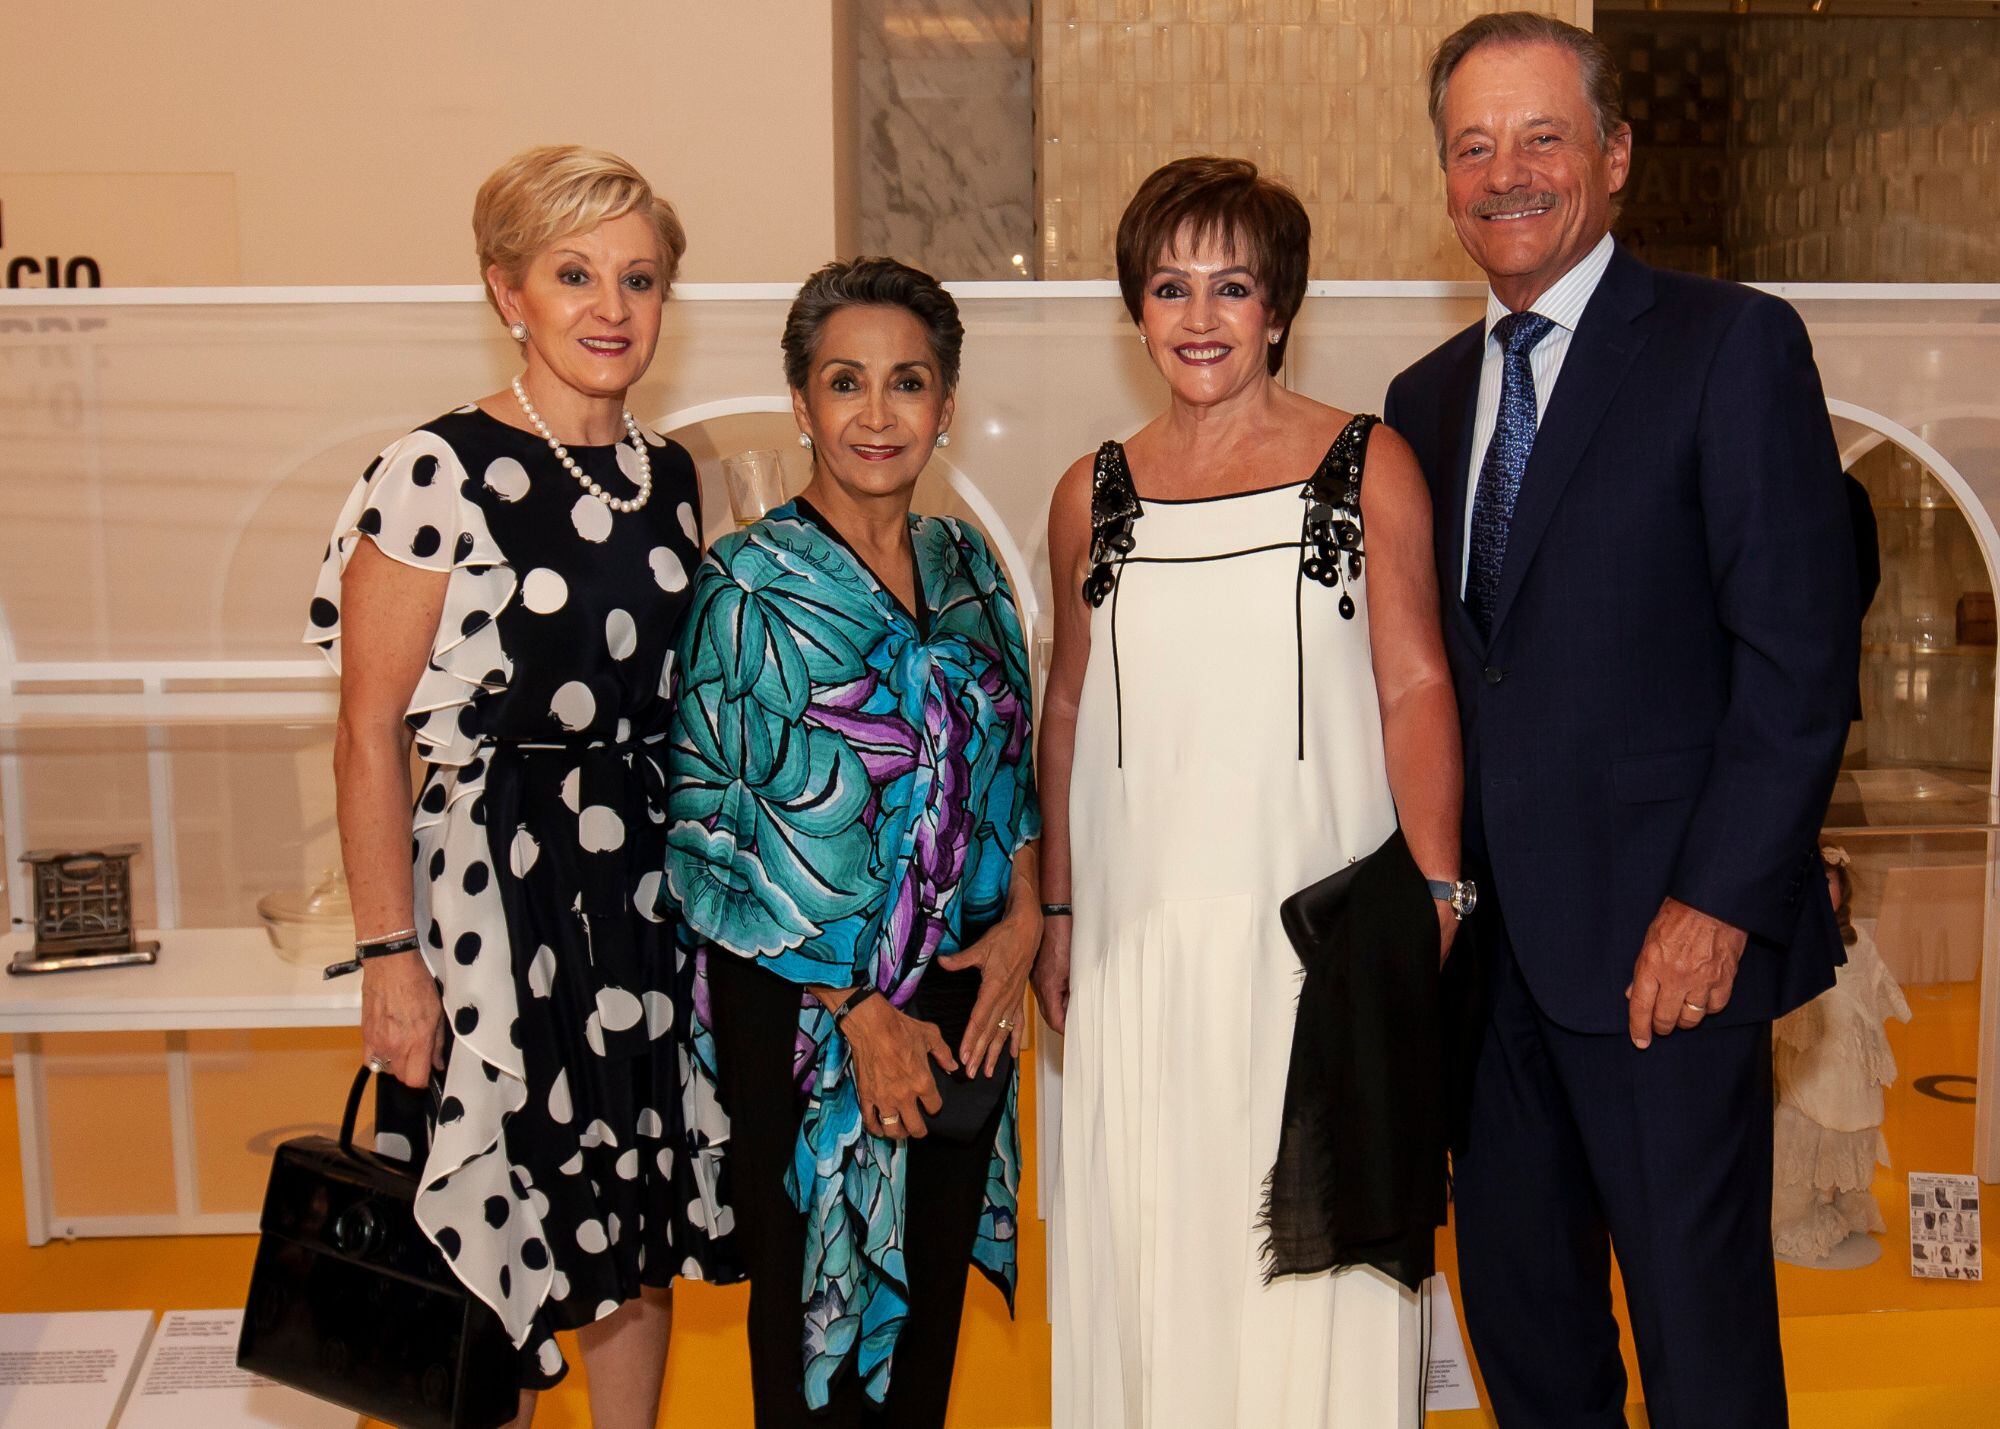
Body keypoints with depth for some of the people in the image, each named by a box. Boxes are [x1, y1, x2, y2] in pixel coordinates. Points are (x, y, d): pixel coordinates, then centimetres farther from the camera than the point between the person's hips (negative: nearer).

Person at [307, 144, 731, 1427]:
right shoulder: (438, 473, -11)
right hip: (497, 884, -6)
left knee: (644, 1228, 16)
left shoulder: (669, 475, 8)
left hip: (656, 877, 6)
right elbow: (370, 734, -11)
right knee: (499, 1238, 5)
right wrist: (391, 957, -14)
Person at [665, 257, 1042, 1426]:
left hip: (963, 990, 5)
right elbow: (748, 818, -13)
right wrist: (862, 1011, -13)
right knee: (816, 1300, 10)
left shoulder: (969, 567, 6)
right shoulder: (750, 584, -10)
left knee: (933, 1297, 16)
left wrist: (1025, 914, -3)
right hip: (803, 1007, -4)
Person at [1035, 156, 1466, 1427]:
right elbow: (1069, 709, 14)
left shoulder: (1367, 466, 1)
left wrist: (1435, 897, -10)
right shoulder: (1095, 495, 9)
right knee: (1151, 1250, 9)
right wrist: (1058, 913, 12)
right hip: (1141, 940, 3)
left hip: (1320, 928, -2)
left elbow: (1416, 689, -2)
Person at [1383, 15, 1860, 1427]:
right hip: (1488, 939, 6)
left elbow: (1801, 656, -11)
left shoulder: (1732, 343, -5)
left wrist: (1719, 903, -16)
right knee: (1518, 1308, 15)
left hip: (1663, 937, -5)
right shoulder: (1428, 395, 14)